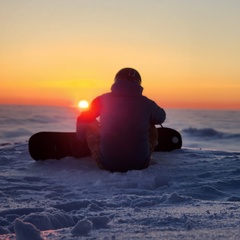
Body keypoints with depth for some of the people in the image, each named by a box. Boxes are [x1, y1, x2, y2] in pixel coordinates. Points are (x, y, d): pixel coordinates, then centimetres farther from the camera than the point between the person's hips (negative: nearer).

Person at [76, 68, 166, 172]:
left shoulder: (103, 100, 0)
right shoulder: (146, 103, -1)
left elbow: (83, 121, 13)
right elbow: (161, 117, 21)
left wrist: (82, 137, 34)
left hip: (108, 164, -1)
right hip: (140, 164, 1)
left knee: (90, 125, 21)